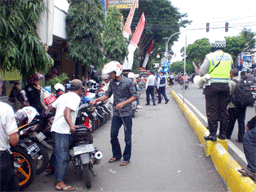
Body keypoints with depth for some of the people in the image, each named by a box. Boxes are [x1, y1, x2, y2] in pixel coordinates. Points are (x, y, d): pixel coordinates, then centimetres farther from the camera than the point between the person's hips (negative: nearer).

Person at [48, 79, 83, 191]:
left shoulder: (63, 96, 17)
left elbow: (51, 107, 23)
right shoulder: (75, 97, -9)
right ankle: (60, 183, -7)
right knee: (63, 156, -8)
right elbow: (67, 111, -25)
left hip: (55, 127, 9)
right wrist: (71, 125, -36)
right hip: (63, 130, -9)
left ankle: (51, 166, 51)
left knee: (58, 149, 31)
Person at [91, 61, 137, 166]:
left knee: (127, 137, 4)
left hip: (126, 114, -5)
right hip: (116, 113, 6)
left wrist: (123, 103, -19)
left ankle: (126, 158, 19)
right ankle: (116, 155, 30)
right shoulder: (112, 82, 5)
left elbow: (134, 96, -10)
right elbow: (108, 94, 10)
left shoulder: (127, 82, -11)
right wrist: (97, 99, -4)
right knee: (113, 135, 10)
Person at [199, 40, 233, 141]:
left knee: (212, 110, 1)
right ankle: (223, 133, 16)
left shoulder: (210, 57, -6)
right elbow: (229, 70, 14)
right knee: (223, 110, 10)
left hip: (212, 85, -4)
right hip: (225, 85, 4)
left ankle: (213, 134, 3)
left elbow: (202, 72, -6)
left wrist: (203, 77, 14)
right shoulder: (229, 57, 7)